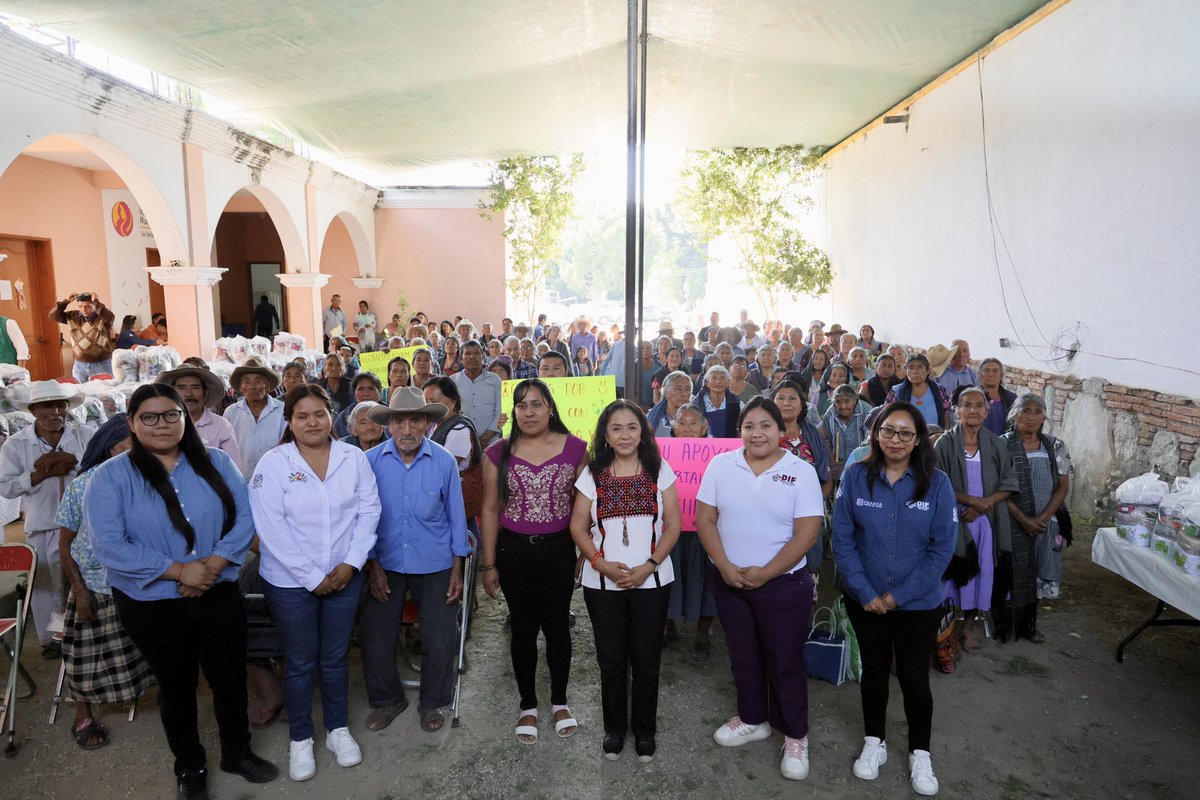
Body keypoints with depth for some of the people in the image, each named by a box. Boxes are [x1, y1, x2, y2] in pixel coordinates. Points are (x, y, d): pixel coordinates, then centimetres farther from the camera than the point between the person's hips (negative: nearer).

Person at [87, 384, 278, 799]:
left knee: (230, 678, 14)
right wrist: (179, 570, -20)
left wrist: (214, 564, -18)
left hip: (220, 597, 2)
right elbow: (110, 544, -17)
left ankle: (237, 752, 39)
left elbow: (244, 517, -4)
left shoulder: (217, 463, -2)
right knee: (176, 686, 17)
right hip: (152, 606, -2)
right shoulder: (111, 476, -9)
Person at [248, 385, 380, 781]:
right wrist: (312, 578, -15)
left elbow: (369, 511, -2)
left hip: (344, 577, 2)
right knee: (300, 663, 12)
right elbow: (272, 529, -15)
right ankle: (300, 739, 31)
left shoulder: (354, 457, -3)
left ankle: (338, 729, 35)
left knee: (335, 658, 16)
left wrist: (351, 562, -11)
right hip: (290, 582, -2)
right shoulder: (273, 464, -11)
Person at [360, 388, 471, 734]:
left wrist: (457, 570, -1)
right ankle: (386, 699, 34)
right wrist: (373, 565, -4)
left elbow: (456, 515, -2)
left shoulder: (444, 462, -10)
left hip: (435, 565, -1)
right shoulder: (372, 461, -10)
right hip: (386, 564, 1)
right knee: (374, 636, 9)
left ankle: (432, 703, 31)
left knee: (440, 640, 5)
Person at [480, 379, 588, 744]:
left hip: (559, 550, 0)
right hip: (514, 551, 1)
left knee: (557, 626, 10)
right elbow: (490, 510, 1)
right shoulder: (499, 453, -2)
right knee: (523, 629, 12)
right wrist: (488, 564, 1)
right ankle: (528, 705, 30)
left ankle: (559, 701, 32)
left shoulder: (575, 448, -4)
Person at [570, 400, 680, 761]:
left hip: (651, 580, -1)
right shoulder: (593, 474, 1)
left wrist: (648, 567, -13)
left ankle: (645, 730, 29)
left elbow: (672, 526, -3)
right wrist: (602, 564, -13)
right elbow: (578, 527, 1)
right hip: (602, 582, 1)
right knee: (611, 659, 12)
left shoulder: (660, 471, -1)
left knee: (646, 659, 9)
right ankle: (614, 728, 32)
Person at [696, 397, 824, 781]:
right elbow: (705, 519, -2)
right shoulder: (721, 465, -2)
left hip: (782, 583, -3)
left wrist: (765, 573, -16)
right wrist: (725, 567, -13)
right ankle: (753, 719, 39)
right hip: (729, 581, 3)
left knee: (785, 661, 8)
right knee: (743, 655, 18)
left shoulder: (801, 472, -9)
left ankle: (795, 736, 27)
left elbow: (806, 533, -12)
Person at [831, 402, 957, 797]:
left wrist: (899, 595, -13)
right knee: (874, 671, 17)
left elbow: (942, 547, -10)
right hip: (865, 600, 1)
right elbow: (842, 539, -7)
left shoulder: (936, 483, -11)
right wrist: (865, 593, -13)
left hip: (918, 603, -1)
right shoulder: (855, 477, -10)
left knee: (914, 678, 11)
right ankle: (874, 741, 37)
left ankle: (920, 753, 33)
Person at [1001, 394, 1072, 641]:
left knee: (1035, 574, 11)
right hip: (1012, 524, -3)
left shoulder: (1055, 447, 4)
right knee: (1011, 574, 2)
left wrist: (1042, 518, -10)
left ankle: (1028, 624, 27)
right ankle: (1004, 625, 17)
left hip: (1045, 525, 4)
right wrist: (1024, 520, -15)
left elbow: (1063, 487, 2)